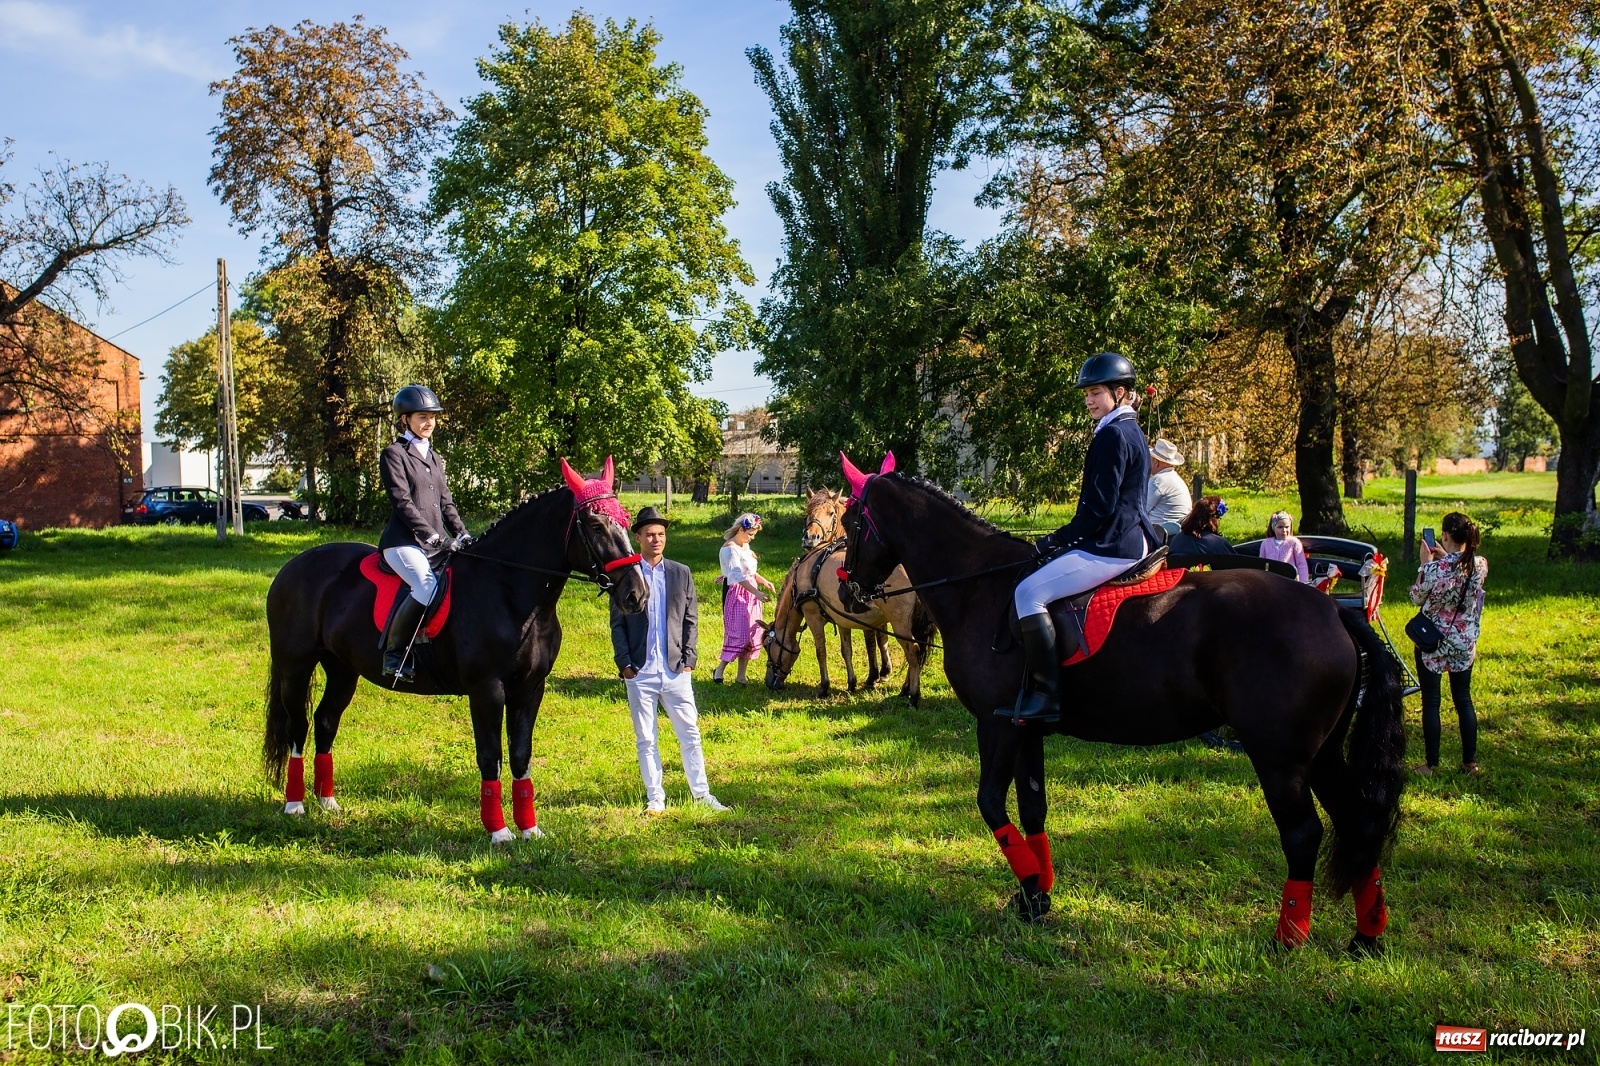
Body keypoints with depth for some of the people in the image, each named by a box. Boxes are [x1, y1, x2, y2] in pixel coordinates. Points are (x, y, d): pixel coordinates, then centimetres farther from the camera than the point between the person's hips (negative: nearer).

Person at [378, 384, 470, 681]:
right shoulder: (394, 454, -1)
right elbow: (402, 502, -11)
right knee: (428, 587, -32)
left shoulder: (434, 458, 22)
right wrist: (432, 536, -20)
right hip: (404, 542, -8)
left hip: (436, 543, 8)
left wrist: (463, 536, 3)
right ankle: (393, 653, -20)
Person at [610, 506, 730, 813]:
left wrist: (689, 658, -1)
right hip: (640, 672, -1)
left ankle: (701, 794, 16)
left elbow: (691, 620, 8)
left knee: (690, 735, 6)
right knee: (645, 739, 7)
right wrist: (624, 664, -6)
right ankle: (655, 798, 17)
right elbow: (617, 624, 1)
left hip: (676, 669, 1)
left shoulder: (681, 573, 7)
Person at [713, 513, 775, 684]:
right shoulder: (730, 549, -16)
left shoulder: (745, 546, 12)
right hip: (737, 594, -9)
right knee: (738, 634, -9)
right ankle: (719, 670, 4)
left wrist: (763, 581, 2)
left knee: (751, 635, 7)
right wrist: (757, 592, -33)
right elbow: (738, 575, -25)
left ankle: (741, 675, 12)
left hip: (751, 594, 9)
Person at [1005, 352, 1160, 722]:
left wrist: (1053, 542, -11)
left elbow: (1098, 509, -18)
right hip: (1133, 541, 12)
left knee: (1029, 592, -16)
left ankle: (1045, 695, -18)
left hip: (1112, 547, -12)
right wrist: (1063, 541, 19)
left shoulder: (1113, 435, -14)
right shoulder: (1133, 432, 18)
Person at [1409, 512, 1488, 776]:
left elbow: (1417, 598, -7)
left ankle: (1432, 764, 12)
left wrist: (1425, 563, -2)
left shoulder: (1436, 568, -24)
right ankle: (1470, 762, 22)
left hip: (1433, 644, -5)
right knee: (1463, 700, 16)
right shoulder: (1481, 565, -7)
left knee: (1430, 702, 6)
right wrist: (1445, 557, 14)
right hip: (1465, 643, 5)